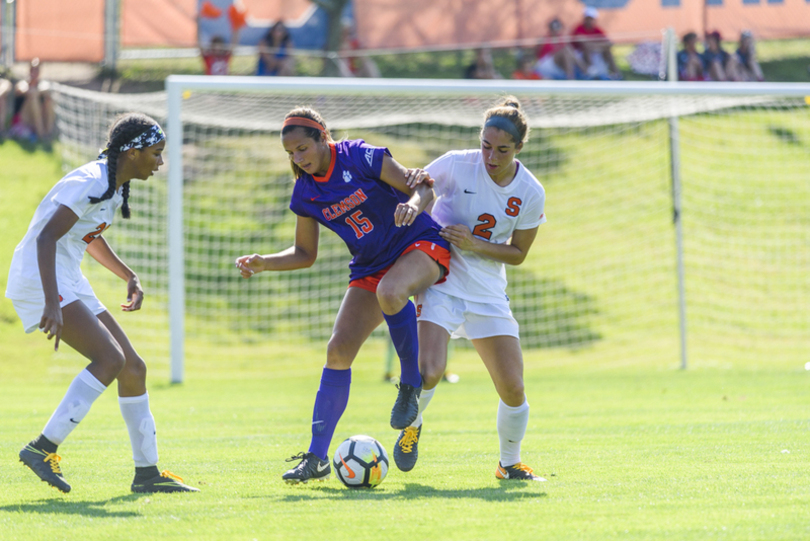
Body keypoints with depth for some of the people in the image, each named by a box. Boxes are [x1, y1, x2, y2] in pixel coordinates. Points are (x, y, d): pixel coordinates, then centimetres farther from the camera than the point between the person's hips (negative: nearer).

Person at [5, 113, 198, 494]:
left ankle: (147, 473, 14)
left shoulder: (116, 188, 13)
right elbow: (46, 238, -27)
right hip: (39, 278, -10)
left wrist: (129, 277, 26)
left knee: (133, 368, 7)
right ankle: (42, 449, -23)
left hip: (68, 281, 10)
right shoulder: (90, 184, -19)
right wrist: (51, 304, -36)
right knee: (111, 359, -23)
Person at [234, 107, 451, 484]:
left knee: (389, 293, -40)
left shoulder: (362, 157, -16)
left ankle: (411, 386, -19)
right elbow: (305, 254, 10)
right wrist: (264, 263, -7)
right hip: (370, 267, 5)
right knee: (339, 350, -8)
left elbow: (422, 188, -12)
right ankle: (317, 457, -5)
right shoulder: (305, 193, -1)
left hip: (421, 246, -5)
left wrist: (413, 205, -36)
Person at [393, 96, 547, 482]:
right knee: (428, 372, -24)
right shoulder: (456, 165, -12)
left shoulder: (531, 194, -6)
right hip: (441, 282, -3)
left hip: (489, 294, 3)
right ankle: (411, 425, 10)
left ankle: (510, 463, 22)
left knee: (513, 389, -4)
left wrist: (473, 243, -14)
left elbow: (517, 254, 3)